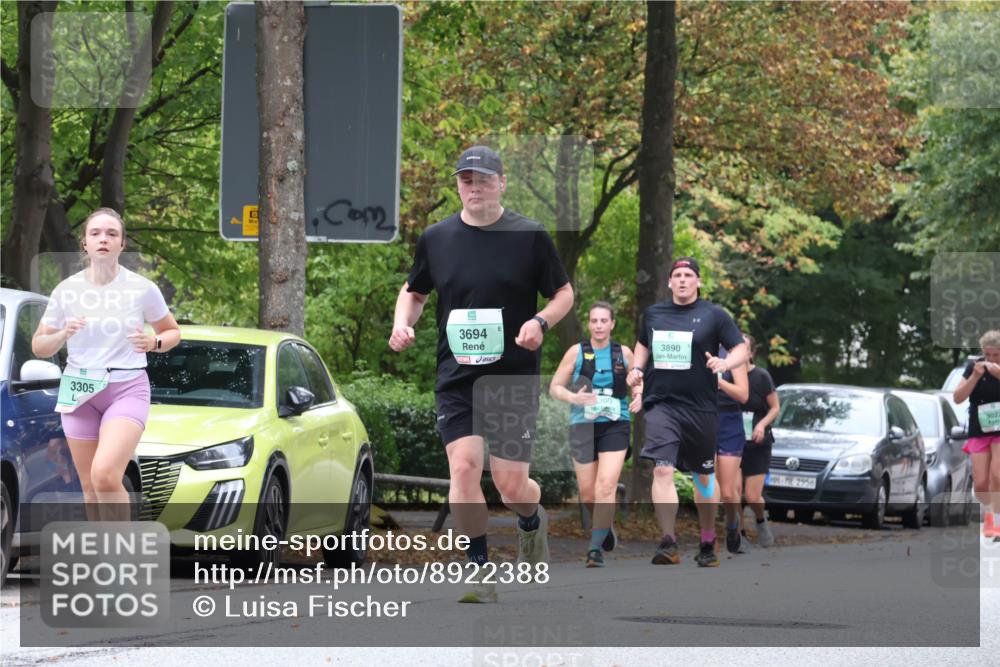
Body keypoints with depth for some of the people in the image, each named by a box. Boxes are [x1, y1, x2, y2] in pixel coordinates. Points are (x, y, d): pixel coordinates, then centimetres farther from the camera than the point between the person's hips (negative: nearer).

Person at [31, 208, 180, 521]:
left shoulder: (142, 289, -3)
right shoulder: (66, 291, 1)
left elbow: (172, 332, 11)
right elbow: (39, 346, 8)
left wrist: (154, 342, -12)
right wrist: (63, 335, -14)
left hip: (128, 390, -3)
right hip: (80, 391, 3)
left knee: (105, 474, -24)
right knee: (91, 487, 6)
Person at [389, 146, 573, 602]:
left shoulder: (530, 237, -2)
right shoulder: (436, 238, 5)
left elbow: (564, 294, 7)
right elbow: (414, 291, 20)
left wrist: (540, 322, -13)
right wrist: (402, 323, 0)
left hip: (514, 378, -2)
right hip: (455, 378, 2)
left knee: (510, 485, -4)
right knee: (463, 466, -15)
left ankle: (532, 522, 34)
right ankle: (481, 573, -2)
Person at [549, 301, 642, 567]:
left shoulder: (624, 353, 4)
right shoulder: (576, 352, 0)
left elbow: (637, 382, 19)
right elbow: (555, 387, 3)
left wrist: (638, 396, -3)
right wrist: (572, 397, -17)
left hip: (615, 426, -1)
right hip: (583, 426, 1)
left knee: (606, 486, -17)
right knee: (587, 493, 5)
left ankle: (596, 548, -15)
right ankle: (605, 523, 38)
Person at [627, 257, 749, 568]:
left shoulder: (713, 315, 0)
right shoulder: (652, 314, 9)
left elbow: (742, 350, -1)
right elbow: (643, 344, 27)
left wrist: (725, 363, -22)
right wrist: (637, 369, 9)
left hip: (701, 407, -1)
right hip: (662, 404, 1)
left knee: (704, 476, 11)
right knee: (662, 470, -16)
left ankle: (707, 545, 25)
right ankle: (668, 544, -18)